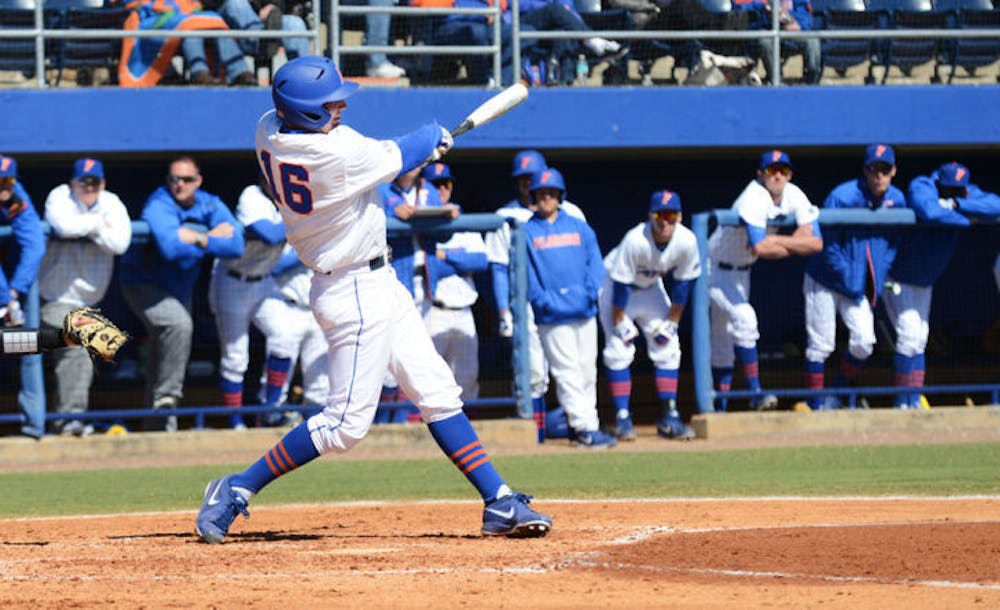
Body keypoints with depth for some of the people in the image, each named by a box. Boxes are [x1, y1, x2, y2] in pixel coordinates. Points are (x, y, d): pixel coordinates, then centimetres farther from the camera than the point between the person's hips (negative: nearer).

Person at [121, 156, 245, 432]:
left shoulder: (209, 206, -4)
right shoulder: (158, 206, -22)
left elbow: (236, 245, -16)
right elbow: (170, 247, -38)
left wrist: (199, 239, -27)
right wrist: (211, 237, -27)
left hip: (180, 290, 7)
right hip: (144, 285, -7)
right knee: (178, 324, -32)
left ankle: (161, 425, 19)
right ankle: (166, 395, -26)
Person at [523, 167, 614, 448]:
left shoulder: (580, 227, 13)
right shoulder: (527, 232, 5)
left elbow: (595, 262, 9)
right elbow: (524, 270, -1)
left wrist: (590, 291, -8)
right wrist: (541, 299, -14)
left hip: (584, 311, 4)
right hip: (553, 317, -4)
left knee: (587, 371, 6)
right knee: (568, 372, -9)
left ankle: (583, 424, 14)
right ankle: (585, 428, -14)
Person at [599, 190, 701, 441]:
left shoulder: (686, 241, -24)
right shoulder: (635, 241, -36)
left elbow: (683, 283, -10)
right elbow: (621, 284, -27)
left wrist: (672, 323, -6)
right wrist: (620, 323, -22)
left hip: (650, 287, 5)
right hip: (614, 285, -5)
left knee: (668, 349, -1)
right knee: (619, 351, -12)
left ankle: (669, 417, 4)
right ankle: (622, 418, -7)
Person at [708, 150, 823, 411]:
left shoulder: (794, 196, -7)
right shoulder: (754, 199, -29)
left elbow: (816, 242, -13)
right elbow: (760, 248, -41)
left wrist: (776, 240, -26)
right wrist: (794, 247, -23)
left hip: (742, 272, 8)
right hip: (717, 269, -8)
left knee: (726, 339, 12)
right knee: (744, 318, -26)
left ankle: (721, 408, 17)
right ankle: (755, 392, -23)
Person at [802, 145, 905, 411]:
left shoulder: (896, 200, -4)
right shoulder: (841, 197, -21)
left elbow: (892, 242, 9)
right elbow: (828, 246, -17)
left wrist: (879, 280, -1)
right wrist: (849, 280, -17)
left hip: (862, 286, 5)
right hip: (825, 281, -5)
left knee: (864, 342, -6)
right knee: (821, 344, -3)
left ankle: (837, 394, 15)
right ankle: (815, 406, 5)